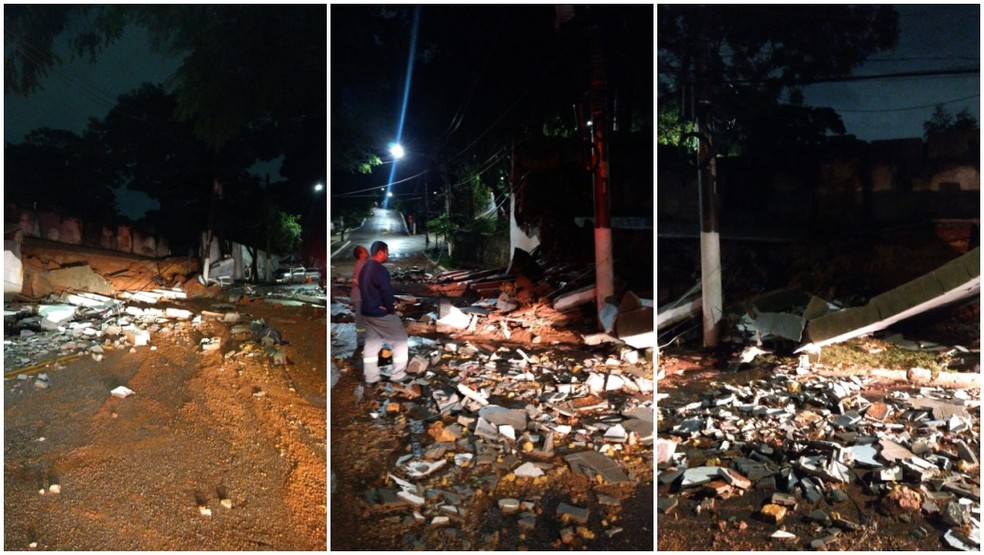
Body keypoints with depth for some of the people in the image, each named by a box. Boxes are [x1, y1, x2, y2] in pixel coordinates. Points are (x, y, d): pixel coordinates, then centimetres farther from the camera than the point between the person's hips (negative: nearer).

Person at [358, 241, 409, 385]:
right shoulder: (379, 269, -20)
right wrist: (391, 308, -8)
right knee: (400, 341, 3)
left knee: (371, 344, 12)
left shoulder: (364, 269, 11)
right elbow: (386, 291, -22)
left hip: (368, 312, 9)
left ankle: (370, 377, 14)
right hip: (382, 314, -9)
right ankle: (398, 375, 5)